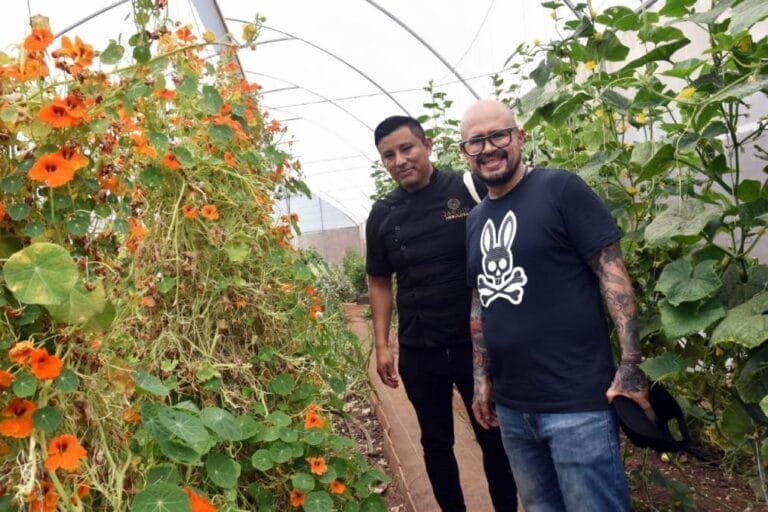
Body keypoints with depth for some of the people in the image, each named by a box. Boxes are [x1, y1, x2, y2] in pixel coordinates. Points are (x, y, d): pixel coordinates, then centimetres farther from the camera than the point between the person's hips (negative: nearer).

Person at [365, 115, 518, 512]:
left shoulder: (470, 189, -8)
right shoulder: (382, 215, 2)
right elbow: (379, 282, 10)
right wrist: (382, 345, 4)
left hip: (477, 342, -2)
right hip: (418, 352, 3)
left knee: (494, 437, 12)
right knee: (436, 443, 15)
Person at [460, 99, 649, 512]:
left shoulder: (560, 188, -7)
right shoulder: (475, 220, 13)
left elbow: (612, 271, -11)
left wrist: (630, 365, -17)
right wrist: (481, 378, 15)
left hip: (577, 402, -6)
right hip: (511, 406, 6)